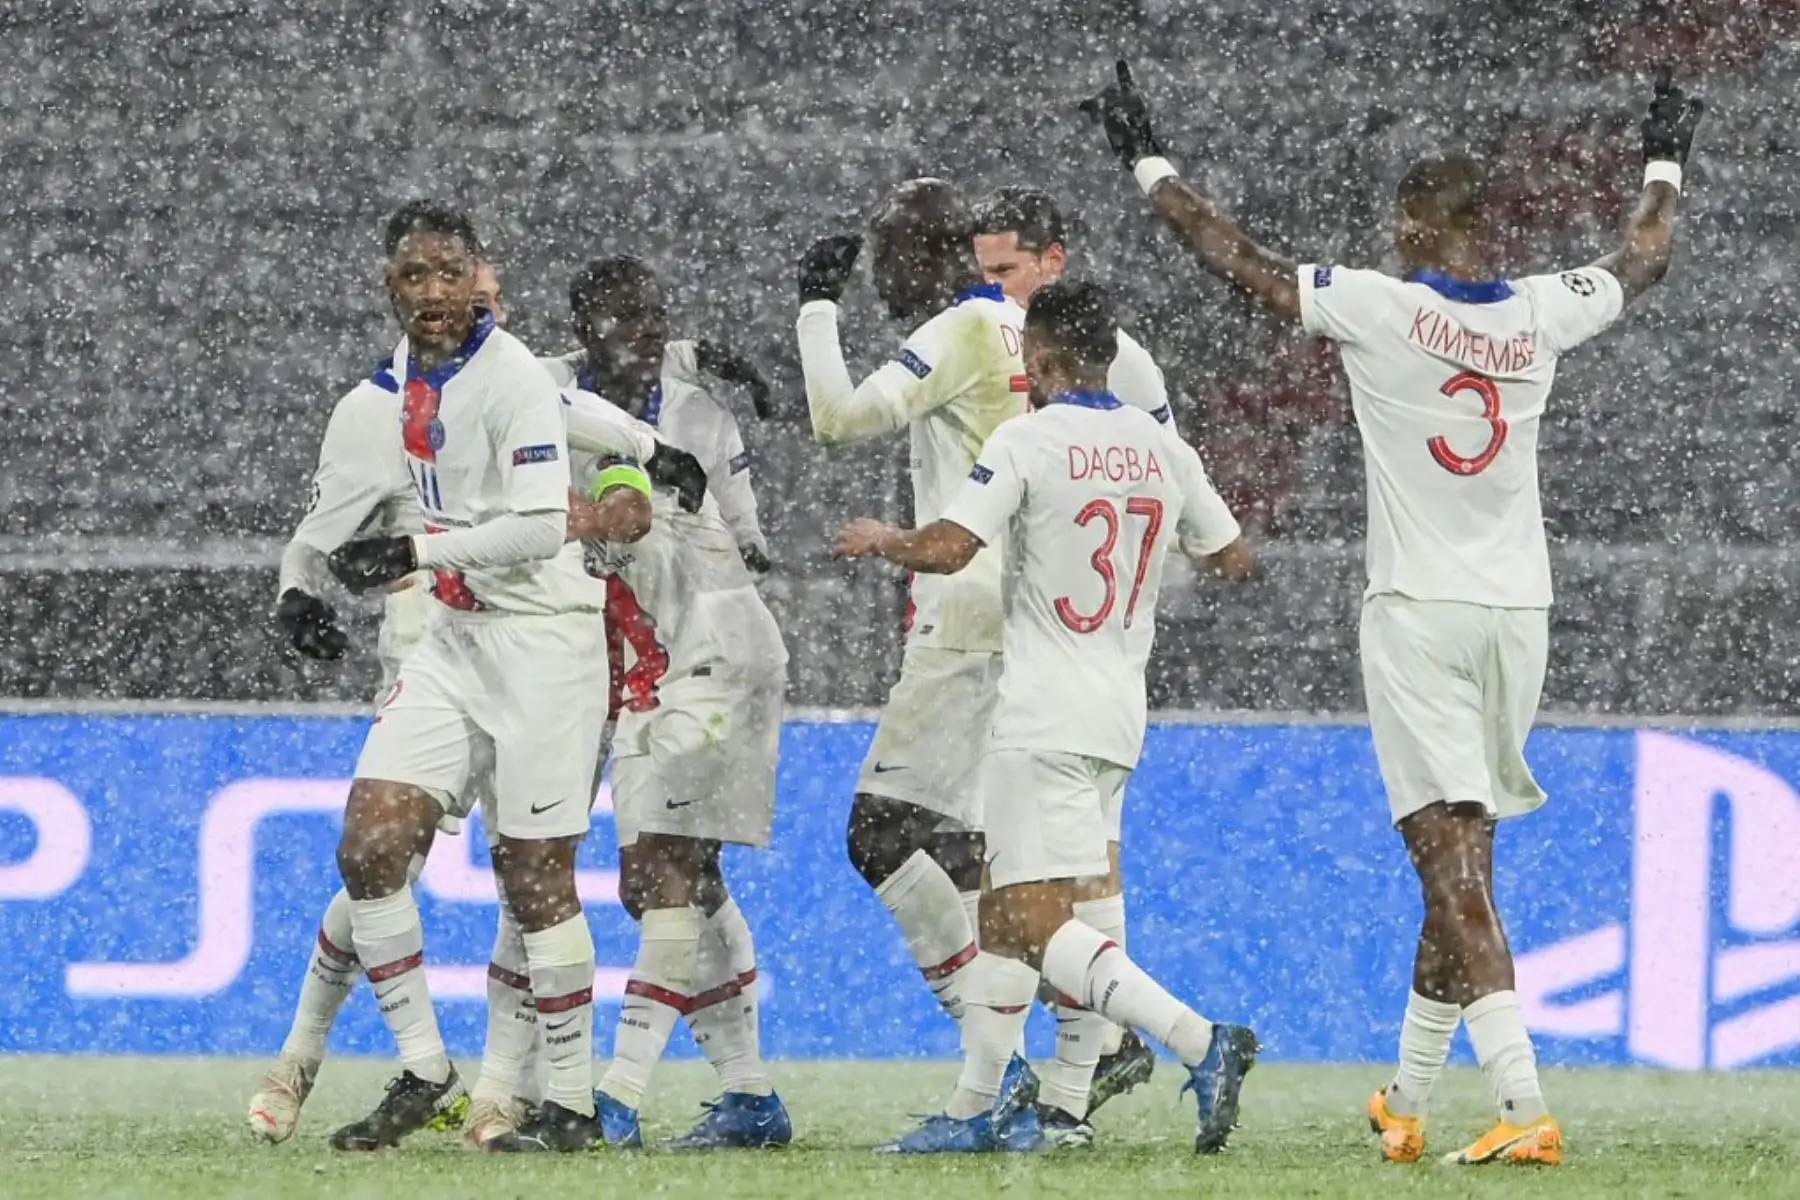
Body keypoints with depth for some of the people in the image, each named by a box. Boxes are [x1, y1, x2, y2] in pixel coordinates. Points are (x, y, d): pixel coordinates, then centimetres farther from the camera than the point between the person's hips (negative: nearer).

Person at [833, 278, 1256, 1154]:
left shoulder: (1029, 441, -11)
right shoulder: (1162, 450, 8)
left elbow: (947, 548, -19)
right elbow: (1232, 558, 19)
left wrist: (881, 541, 2)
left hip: (1045, 717, -8)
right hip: (1120, 717, 8)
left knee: (1039, 922, -11)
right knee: (1003, 910, 15)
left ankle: (1202, 1044, -25)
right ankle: (975, 1107, 17)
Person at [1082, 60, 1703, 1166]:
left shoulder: (1379, 309, -11)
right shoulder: (1541, 316, 2)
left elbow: (1239, 258, -1)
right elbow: (1644, 263, 23)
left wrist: (1148, 162, 13)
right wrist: (1666, 162, 42)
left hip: (1420, 617, -5)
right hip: (1517, 615, 5)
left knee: (1456, 870, -10)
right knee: (1459, 868, 15)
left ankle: (1526, 1107, -22)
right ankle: (1408, 1100, 25)